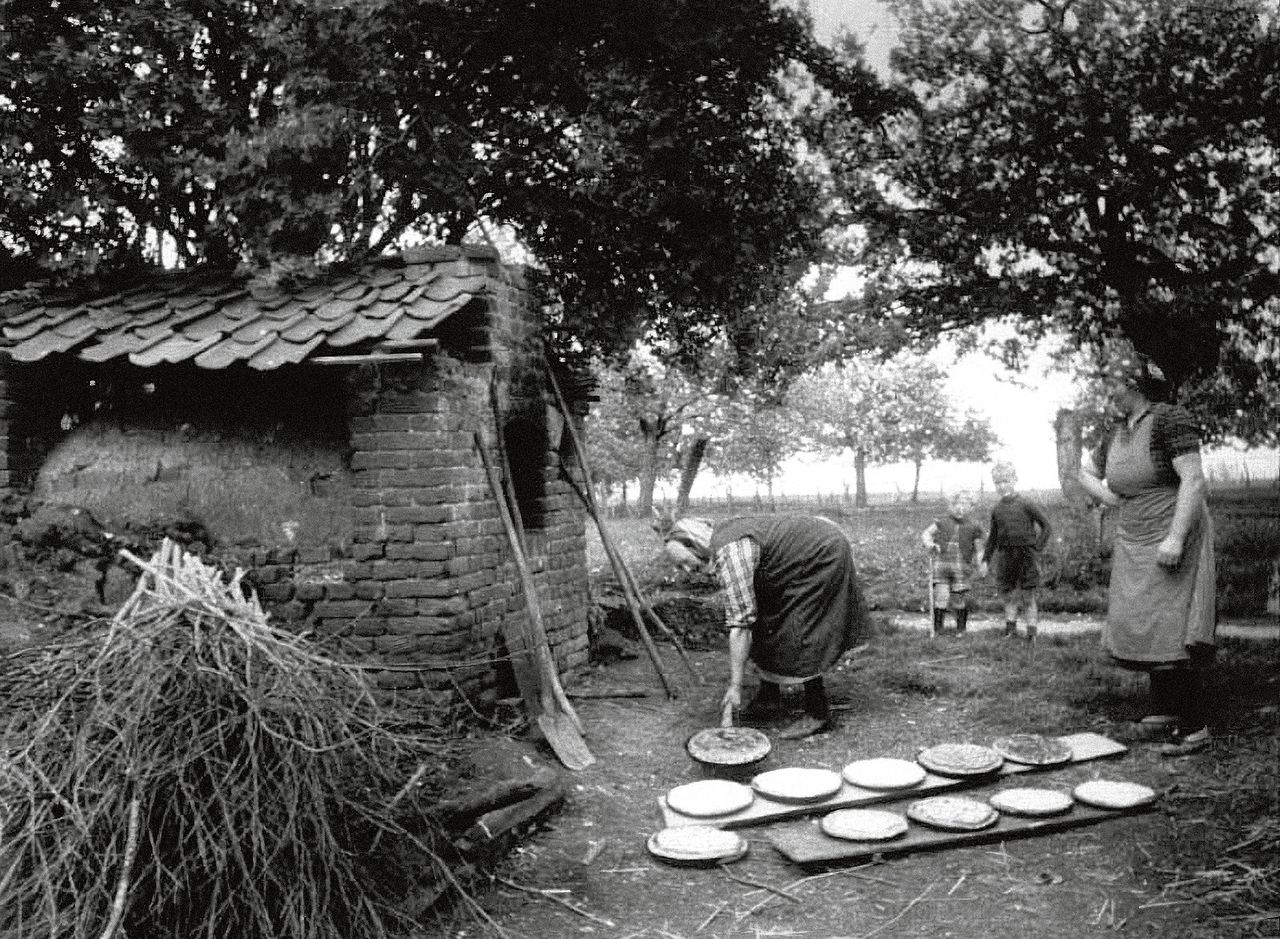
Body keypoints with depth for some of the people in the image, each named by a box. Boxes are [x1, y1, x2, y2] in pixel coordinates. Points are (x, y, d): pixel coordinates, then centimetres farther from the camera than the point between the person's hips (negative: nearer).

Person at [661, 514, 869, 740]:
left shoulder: (729, 555, -30)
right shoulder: (720, 533, -2)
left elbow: (740, 625, -31)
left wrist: (735, 686, -27)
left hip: (824, 556, -10)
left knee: (797, 637, -12)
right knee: (766, 625, 10)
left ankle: (818, 714, 0)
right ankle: (770, 699, 19)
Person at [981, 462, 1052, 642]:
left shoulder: (1026, 504, -6)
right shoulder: (996, 508, 8)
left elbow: (1047, 526, -2)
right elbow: (993, 536, 18)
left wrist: (1037, 549, -8)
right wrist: (986, 558, 14)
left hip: (1026, 554, -4)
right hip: (1005, 555, 4)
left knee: (1028, 595, 0)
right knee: (1006, 593, 8)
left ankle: (1032, 630, 7)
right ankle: (1010, 626, 21)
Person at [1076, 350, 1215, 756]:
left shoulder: (1170, 420, -13)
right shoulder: (1116, 435, 11)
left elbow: (1194, 480, -21)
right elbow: (1086, 472, 28)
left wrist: (1176, 538, -27)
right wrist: (1104, 495, 8)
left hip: (1173, 542, -8)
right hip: (1134, 547, 8)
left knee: (1173, 631, -10)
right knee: (1143, 630, 11)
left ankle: (1195, 728, -4)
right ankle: (1165, 710, 25)